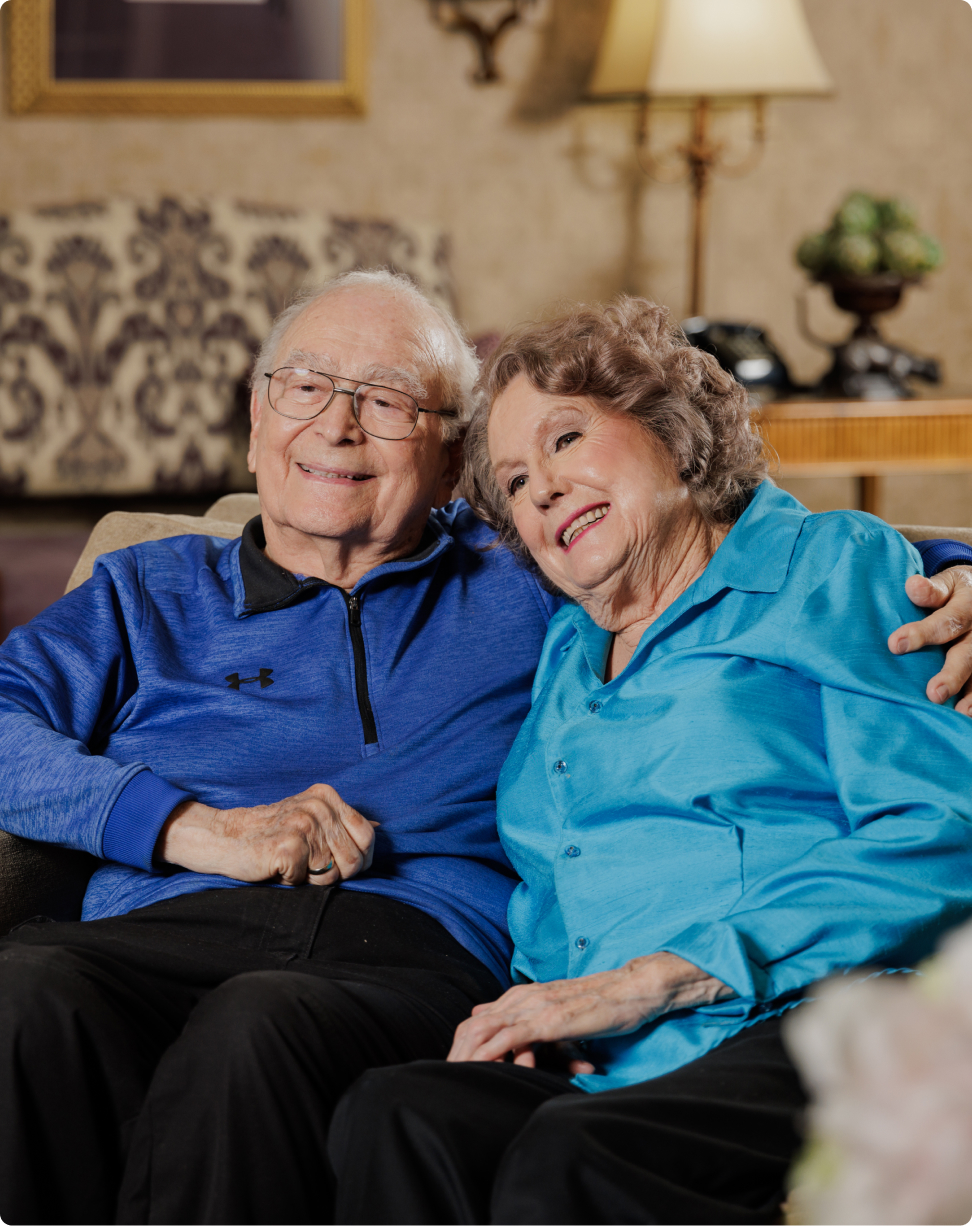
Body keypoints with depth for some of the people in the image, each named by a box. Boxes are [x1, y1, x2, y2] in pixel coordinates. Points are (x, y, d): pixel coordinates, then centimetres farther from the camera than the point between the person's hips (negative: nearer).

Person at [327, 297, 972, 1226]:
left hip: (820, 1019, -6)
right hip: (604, 1069, 6)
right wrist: (532, 1005, 4)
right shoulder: (568, 652, 29)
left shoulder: (832, 566, 8)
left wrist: (644, 982, -12)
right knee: (392, 1115, -29)